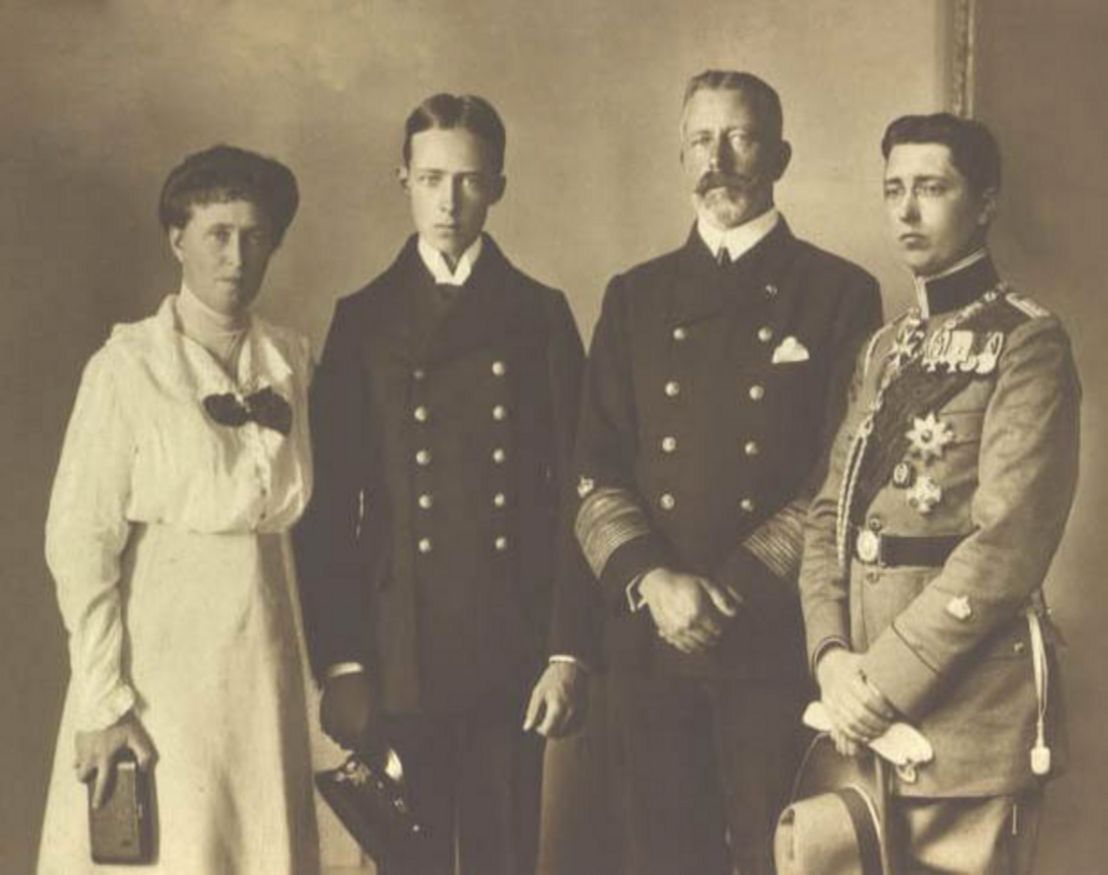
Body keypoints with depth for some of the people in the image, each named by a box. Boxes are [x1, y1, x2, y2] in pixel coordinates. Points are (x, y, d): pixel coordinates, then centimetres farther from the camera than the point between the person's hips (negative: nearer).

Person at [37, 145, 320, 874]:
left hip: (264, 665, 5)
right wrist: (102, 701, -13)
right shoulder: (128, 369, -8)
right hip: (161, 662, -4)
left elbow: (296, 510, 11)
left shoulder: (291, 361, 7)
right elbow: (79, 543, -10)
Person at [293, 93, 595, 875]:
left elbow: (573, 495, 3)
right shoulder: (361, 321, 6)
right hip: (397, 659, 0)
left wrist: (570, 651, -3)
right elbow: (330, 507, 3)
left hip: (514, 656, 0)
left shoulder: (541, 316, 6)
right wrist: (339, 661, -3)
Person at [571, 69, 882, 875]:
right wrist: (651, 579, -11)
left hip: (779, 638, -3)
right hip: (649, 635, 3)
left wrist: (733, 586, -12)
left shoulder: (841, 294, 3)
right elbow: (596, 466, 6)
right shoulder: (635, 297, 12)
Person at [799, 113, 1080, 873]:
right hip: (865, 712, 7)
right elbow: (832, 514, 10)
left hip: (968, 703, -7)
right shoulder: (886, 349, 15)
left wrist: (888, 680, -16)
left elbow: (1007, 545, -16)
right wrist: (834, 655, -6)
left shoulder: (1027, 343, -7)